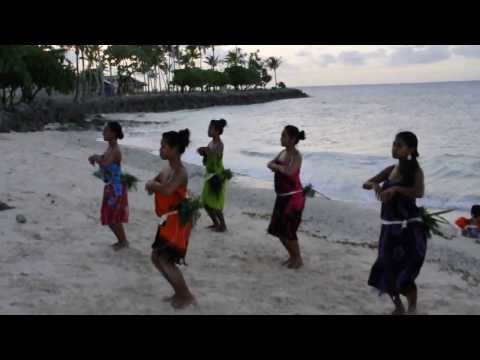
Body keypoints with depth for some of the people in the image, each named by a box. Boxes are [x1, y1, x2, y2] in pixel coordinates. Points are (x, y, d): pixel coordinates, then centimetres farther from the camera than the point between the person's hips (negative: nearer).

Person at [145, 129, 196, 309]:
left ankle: (187, 296, 8)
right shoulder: (167, 169, 9)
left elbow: (167, 190, -38)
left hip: (178, 221, -10)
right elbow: (150, 185, 17)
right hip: (168, 220, 10)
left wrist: (153, 185, -18)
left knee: (165, 260, -7)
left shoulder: (180, 172, -20)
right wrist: (153, 184, -7)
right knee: (156, 257, 15)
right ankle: (179, 293, 25)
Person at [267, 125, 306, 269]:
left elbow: (289, 171, -31)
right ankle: (292, 256, 29)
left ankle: (298, 259, 16)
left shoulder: (296, 155, -15)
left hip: (293, 197, -9)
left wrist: (277, 166, -15)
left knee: (288, 230, -3)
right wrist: (276, 166, -12)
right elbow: (270, 164, 9)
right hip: (282, 196, 9)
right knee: (277, 229, 12)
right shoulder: (283, 152, 10)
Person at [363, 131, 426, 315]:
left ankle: (412, 309, 20)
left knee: (404, 275, -3)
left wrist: (395, 189, -40)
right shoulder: (391, 169, 8)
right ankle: (398, 308, 31)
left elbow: (419, 192, -28)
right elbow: (365, 184, 10)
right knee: (386, 273, 10)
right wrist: (374, 184, -12)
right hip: (389, 228, 6)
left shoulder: (415, 170, -10)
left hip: (409, 229, -6)